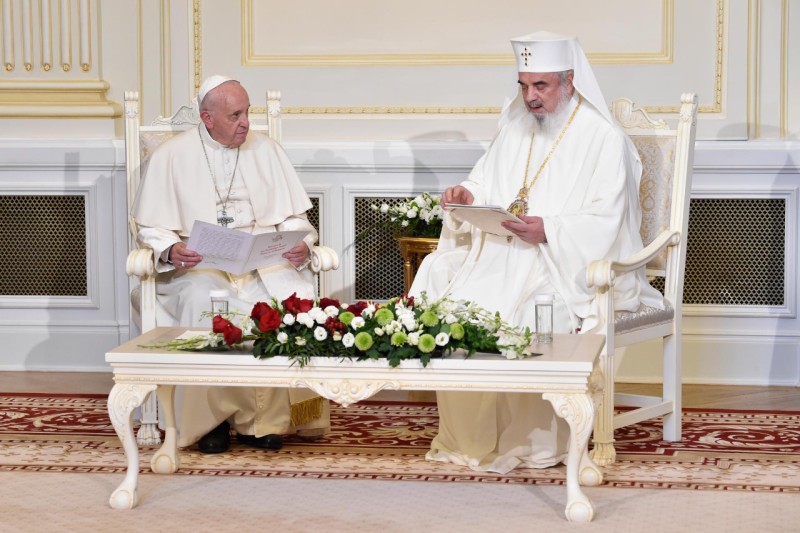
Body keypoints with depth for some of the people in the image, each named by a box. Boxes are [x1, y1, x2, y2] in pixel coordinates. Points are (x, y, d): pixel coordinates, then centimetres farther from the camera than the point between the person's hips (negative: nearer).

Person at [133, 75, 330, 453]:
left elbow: (293, 216, 13)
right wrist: (170, 250, -19)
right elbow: (151, 226, 4)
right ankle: (212, 418, -24)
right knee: (203, 300, -37)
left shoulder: (265, 150, 14)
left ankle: (266, 418, -21)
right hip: (197, 265, -2)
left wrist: (301, 243, -9)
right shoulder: (172, 156, 5)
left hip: (264, 263, 2)